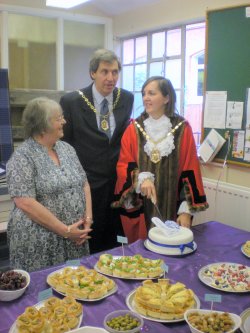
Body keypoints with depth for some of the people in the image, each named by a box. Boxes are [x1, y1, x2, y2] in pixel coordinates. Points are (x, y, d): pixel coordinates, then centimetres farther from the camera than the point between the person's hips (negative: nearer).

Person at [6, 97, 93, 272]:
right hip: (39, 244, -6)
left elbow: (84, 184, 10)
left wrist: (88, 218, -4)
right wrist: (65, 230, -18)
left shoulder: (67, 148, 7)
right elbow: (26, 203, -20)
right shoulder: (22, 157, -13)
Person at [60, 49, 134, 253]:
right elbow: (64, 143, -2)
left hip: (118, 181, 3)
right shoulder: (71, 102, -10)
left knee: (113, 240, 15)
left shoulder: (127, 99, 0)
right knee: (89, 245, 10)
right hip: (88, 183, -3)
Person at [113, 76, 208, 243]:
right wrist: (141, 178, -20)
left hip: (171, 208, -1)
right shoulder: (134, 128, 2)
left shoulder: (182, 129, -2)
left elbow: (190, 171, -3)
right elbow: (122, 165, 0)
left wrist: (186, 210, -7)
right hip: (139, 208, 1)